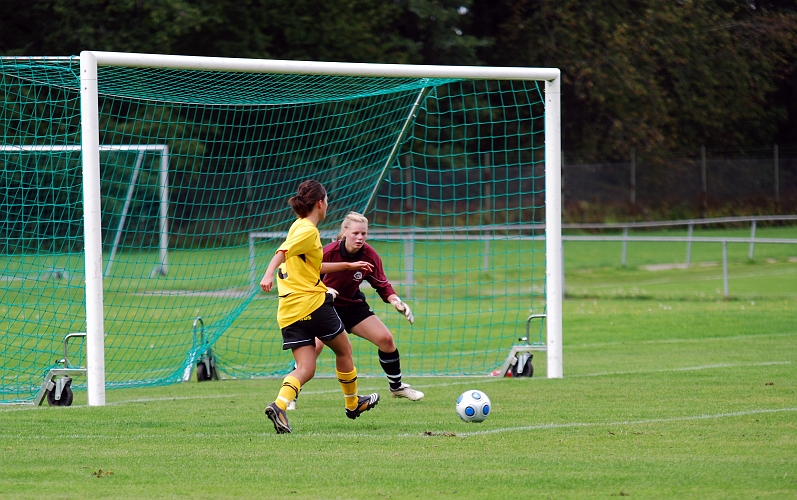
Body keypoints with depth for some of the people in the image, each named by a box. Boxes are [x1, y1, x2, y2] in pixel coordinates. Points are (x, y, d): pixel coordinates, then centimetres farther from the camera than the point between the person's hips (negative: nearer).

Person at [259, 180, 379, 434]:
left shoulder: (299, 227, 19)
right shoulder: (308, 231, -9)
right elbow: (282, 252, -27)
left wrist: (348, 266, 39)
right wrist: (269, 274, -43)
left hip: (289, 312, 8)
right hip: (313, 302, -8)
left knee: (305, 369, -1)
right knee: (343, 350, 16)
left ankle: (279, 405, -27)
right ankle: (353, 403, 32)